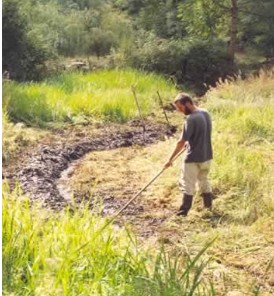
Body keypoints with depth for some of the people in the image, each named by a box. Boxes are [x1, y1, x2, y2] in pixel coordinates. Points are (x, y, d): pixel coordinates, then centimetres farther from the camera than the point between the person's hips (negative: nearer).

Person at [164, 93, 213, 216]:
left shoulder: (191, 119, -23)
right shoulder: (205, 113, 2)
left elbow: (181, 142, -21)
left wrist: (171, 159, -15)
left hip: (193, 158, -8)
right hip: (206, 155, 8)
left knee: (187, 185, 0)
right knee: (204, 180, 24)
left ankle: (183, 212, 3)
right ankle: (208, 205, 34)